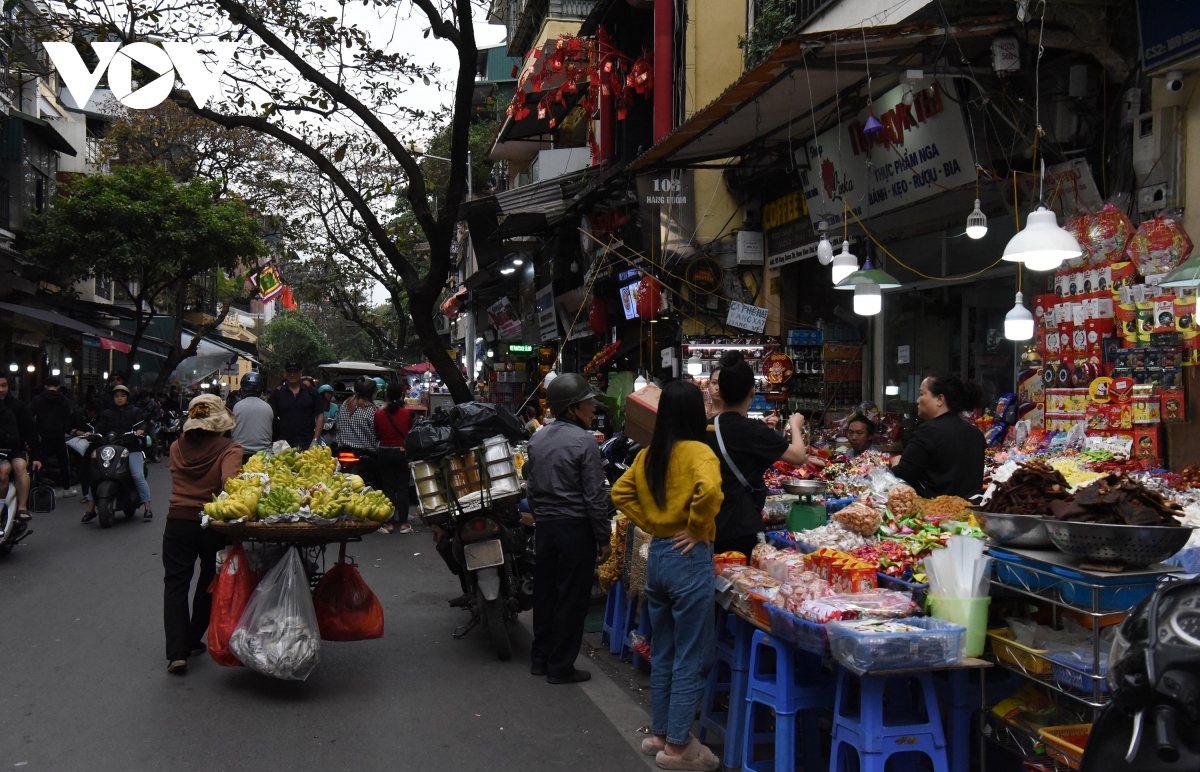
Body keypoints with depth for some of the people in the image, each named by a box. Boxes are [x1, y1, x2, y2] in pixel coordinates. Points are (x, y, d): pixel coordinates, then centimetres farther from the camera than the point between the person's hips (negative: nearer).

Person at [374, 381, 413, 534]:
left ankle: (388, 523, 8)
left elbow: (377, 434, 5)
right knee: (402, 487, 6)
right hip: (402, 452, 0)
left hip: (385, 452, 0)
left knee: (388, 487, 7)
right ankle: (403, 523, 7)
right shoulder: (407, 413, -10)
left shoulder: (379, 414, -9)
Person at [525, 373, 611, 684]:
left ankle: (541, 658, 25)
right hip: (575, 528, -7)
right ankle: (561, 666, 7)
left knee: (544, 592, 15)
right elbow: (595, 496, -15)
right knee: (571, 598, 2)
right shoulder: (584, 442, -15)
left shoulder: (537, 439, 8)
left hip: (545, 526, 7)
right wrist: (604, 539, -9)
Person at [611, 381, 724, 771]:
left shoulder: (648, 455, 6)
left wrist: (650, 524, 12)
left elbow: (620, 493, 15)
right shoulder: (697, 452, -14)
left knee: (662, 654, 18)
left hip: (656, 556, 7)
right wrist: (698, 528, -17)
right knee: (690, 659, 3)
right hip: (688, 559, -7)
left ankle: (658, 734, 28)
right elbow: (709, 490, -31)